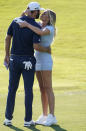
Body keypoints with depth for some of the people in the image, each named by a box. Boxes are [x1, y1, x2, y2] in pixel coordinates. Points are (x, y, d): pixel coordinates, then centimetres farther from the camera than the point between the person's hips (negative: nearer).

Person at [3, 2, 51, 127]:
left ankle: (8, 118, 10)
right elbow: (35, 46, -22)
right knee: (28, 90, 4)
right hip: (28, 61, -4)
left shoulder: (15, 21, 0)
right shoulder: (36, 26, -14)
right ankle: (28, 120, 5)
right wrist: (47, 50, -3)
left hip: (14, 59, 4)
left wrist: (7, 55, 14)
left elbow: (7, 38, 5)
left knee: (12, 89, 10)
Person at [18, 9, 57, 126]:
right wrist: (24, 16, -2)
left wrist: (27, 24, -27)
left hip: (46, 61, -8)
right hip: (37, 61, 8)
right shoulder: (39, 26, 12)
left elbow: (40, 32, -35)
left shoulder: (49, 28, -12)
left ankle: (52, 117, -7)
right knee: (42, 89, 8)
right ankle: (44, 116, 11)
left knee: (48, 89, -8)